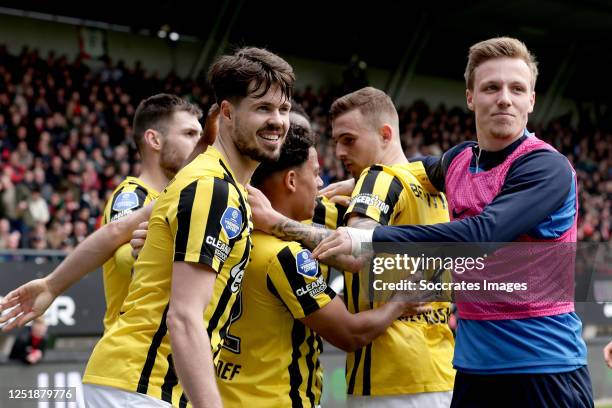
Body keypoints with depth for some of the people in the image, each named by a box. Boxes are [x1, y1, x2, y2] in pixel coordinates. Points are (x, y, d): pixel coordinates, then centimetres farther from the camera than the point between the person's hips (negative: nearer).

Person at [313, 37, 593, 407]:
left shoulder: (548, 167, -14)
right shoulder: (458, 160, 7)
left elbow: (482, 234, -28)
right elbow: (425, 169, 32)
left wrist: (374, 239, -30)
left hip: (544, 365, -6)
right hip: (475, 363, 6)